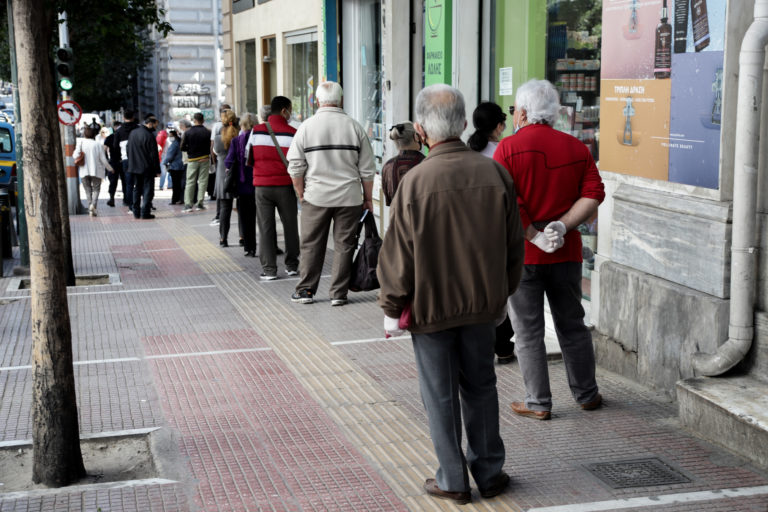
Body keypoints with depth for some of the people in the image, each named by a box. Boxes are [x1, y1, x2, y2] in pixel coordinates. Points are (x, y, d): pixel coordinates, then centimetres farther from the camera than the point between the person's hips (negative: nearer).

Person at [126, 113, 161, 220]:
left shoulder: (133, 133, 8)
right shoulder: (149, 135, -16)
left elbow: (129, 150, 14)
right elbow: (154, 155, -15)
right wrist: (157, 170, -10)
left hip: (134, 167, 7)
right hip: (147, 168, -7)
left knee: (137, 189, 14)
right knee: (148, 189, -1)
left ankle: (136, 212, 15)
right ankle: (145, 212, -6)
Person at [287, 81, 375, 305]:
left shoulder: (306, 127, -3)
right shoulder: (354, 127, -1)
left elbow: (295, 168, -2)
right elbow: (367, 170, 3)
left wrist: (301, 194, 11)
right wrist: (368, 198, 12)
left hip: (316, 196, 0)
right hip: (349, 197, 0)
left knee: (311, 245, 10)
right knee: (344, 245, 7)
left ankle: (305, 290, 18)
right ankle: (338, 293, 10)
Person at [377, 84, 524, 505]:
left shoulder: (416, 181, -19)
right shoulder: (494, 173, -6)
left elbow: (397, 254, -13)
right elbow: (514, 246, 4)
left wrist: (391, 308, 1)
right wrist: (502, 293, 18)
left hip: (430, 305, -4)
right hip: (482, 303, 4)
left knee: (440, 394, 9)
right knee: (480, 386, 18)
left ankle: (453, 480, 19)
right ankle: (489, 473, 27)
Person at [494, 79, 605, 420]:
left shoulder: (508, 149, -8)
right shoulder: (577, 148, 5)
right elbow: (593, 194, -5)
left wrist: (535, 237, -13)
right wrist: (563, 226, -12)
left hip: (522, 253, -4)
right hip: (567, 252, 4)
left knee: (528, 330, 5)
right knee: (572, 325, 16)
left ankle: (538, 403, 11)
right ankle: (586, 393, 26)